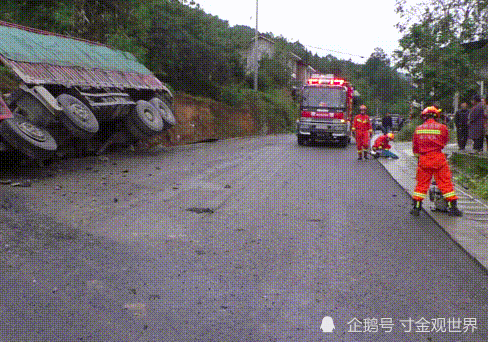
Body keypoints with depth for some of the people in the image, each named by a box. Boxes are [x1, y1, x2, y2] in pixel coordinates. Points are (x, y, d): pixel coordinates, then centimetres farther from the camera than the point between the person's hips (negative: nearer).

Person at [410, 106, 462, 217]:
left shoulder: (418, 129, 3)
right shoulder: (442, 127, -4)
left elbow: (415, 148, 9)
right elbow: (445, 141, 13)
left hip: (423, 160, 2)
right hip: (438, 158, -2)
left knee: (421, 184, 10)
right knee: (445, 183, 5)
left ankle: (416, 207, 11)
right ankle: (452, 207, 10)